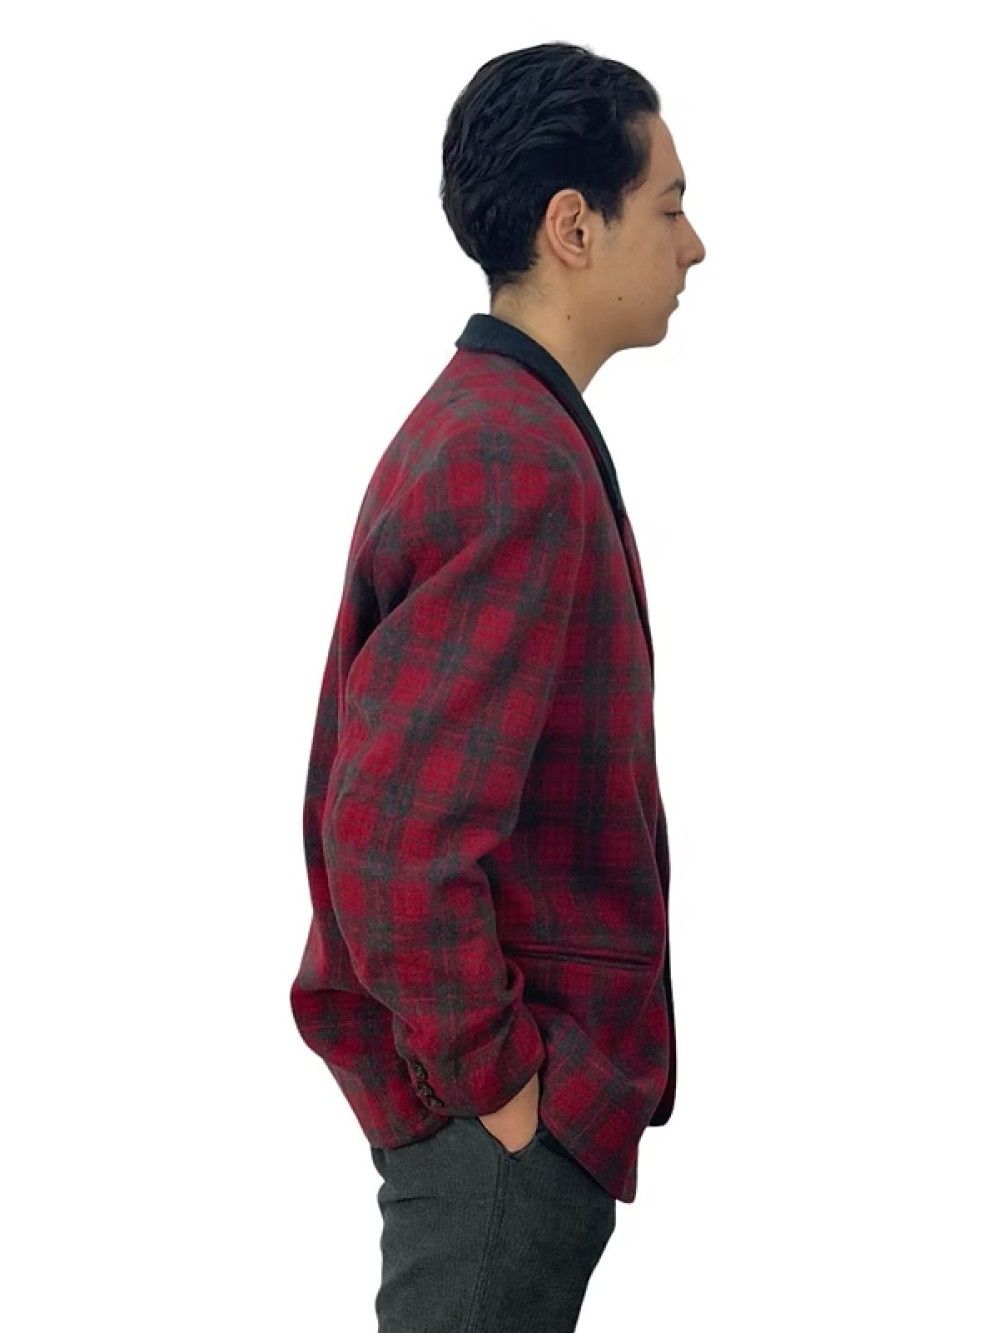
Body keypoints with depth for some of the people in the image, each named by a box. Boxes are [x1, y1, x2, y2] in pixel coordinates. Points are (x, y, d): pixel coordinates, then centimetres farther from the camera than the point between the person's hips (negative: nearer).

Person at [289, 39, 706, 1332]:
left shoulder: (495, 423, 10)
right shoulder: (523, 466, -22)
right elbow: (393, 828, -28)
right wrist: (492, 1075, -18)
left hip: (534, 1072, 10)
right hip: (509, 1111, -10)